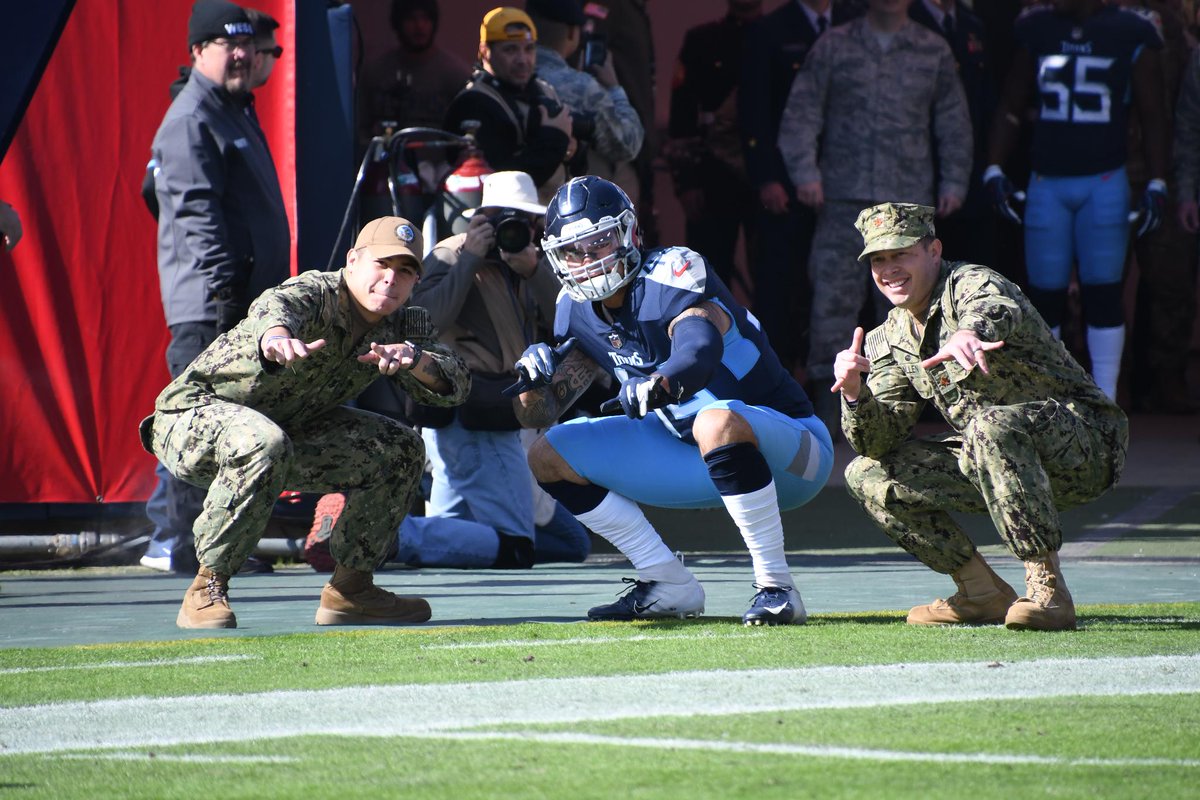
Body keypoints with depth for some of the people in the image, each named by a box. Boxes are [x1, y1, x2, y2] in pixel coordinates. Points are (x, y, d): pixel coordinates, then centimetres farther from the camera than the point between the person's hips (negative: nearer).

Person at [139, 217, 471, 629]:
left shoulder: (402, 326, -3)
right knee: (264, 444, -39)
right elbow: (273, 308, -49)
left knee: (400, 450, -2)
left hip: (290, 427, 8)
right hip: (192, 416, -8)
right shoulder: (316, 294, -25)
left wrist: (415, 358, -39)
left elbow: (455, 384, -15)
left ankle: (349, 589, 9)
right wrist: (276, 337, -75)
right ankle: (206, 590, -26)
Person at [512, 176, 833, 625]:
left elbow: (700, 352, -42)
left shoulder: (671, 277, -22)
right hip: (695, 458, 8)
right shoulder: (578, 311, 1)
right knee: (550, 457, 1)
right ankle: (669, 588, 5)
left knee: (717, 423, -42)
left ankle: (776, 587, -29)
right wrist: (533, 382, -21)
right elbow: (539, 415, 2)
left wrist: (662, 383, -63)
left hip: (787, 447, -8)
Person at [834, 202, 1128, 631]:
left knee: (993, 426, -38)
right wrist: (853, 391, -21)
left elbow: (998, 309, -41)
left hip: (1083, 444, -8)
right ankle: (983, 594, 1)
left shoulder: (971, 284, -14)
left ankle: (1048, 591, -34)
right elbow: (879, 441, 1)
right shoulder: (890, 339, 8)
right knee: (868, 475, -1)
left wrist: (969, 334, -66)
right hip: (992, 458, 8)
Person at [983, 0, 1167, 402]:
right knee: (1045, 295, 3)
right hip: (1046, 184, 2)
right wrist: (994, 170, 2)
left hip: (1104, 184, -2)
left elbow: (1152, 119, 2)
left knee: (1103, 294, -2)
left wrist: (1156, 185, -4)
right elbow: (1011, 109, 11)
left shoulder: (1129, 35, -2)